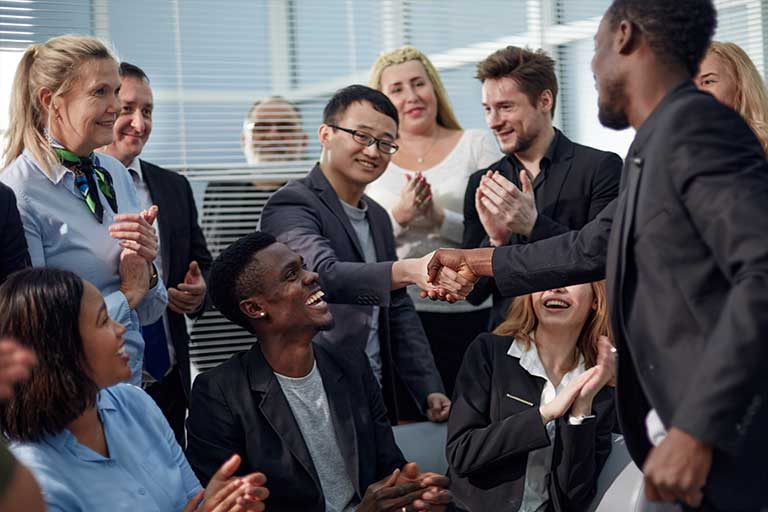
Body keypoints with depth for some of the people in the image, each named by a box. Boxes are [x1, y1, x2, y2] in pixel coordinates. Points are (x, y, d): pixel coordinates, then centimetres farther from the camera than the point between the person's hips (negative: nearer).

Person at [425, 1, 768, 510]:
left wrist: (696, 428, -29)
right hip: (684, 415, 9)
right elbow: (590, 247, 28)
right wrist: (476, 261, 38)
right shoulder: (653, 151, 15)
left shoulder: (695, 123, -16)